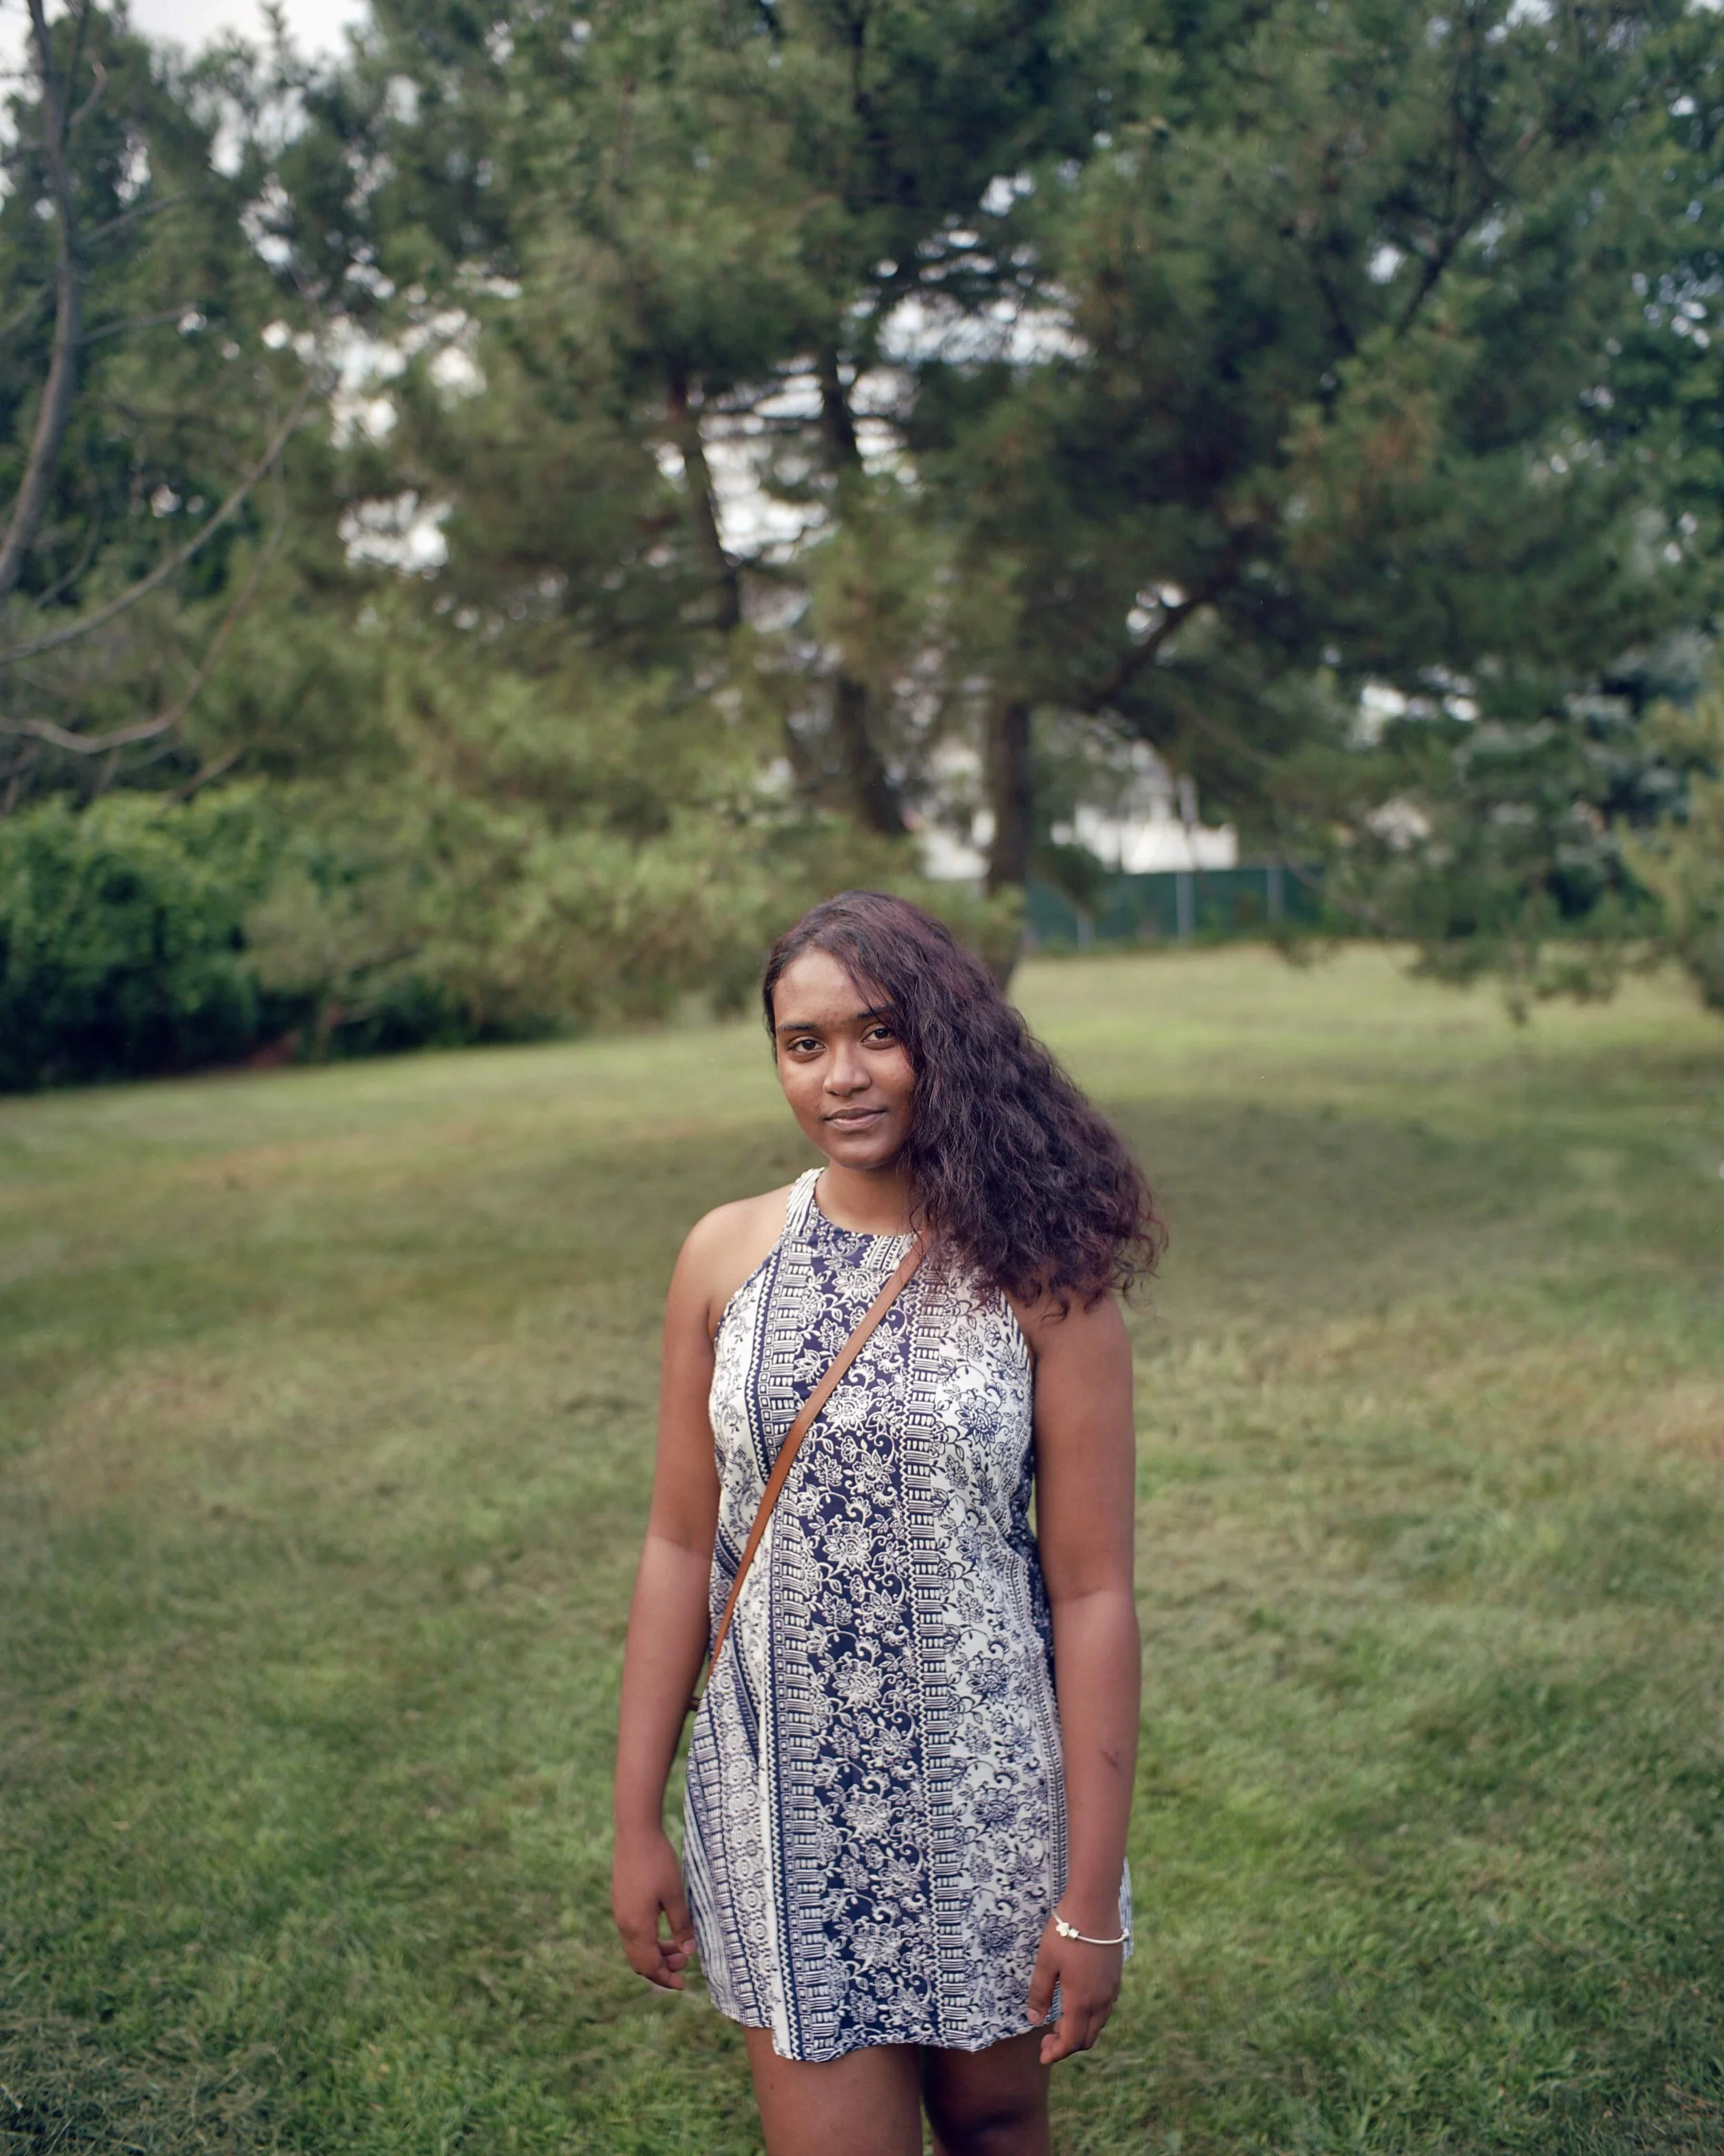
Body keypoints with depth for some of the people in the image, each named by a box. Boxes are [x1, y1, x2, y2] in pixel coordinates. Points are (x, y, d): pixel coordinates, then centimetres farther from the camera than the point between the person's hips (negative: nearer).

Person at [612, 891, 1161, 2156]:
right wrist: (638, 1822, 4)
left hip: (985, 1799, -1)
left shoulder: (1040, 1277, -11)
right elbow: (681, 1547, 2)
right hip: (784, 1811, 1)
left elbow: (1093, 1593, -9)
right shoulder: (727, 1258, -3)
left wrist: (1093, 1897, -8)